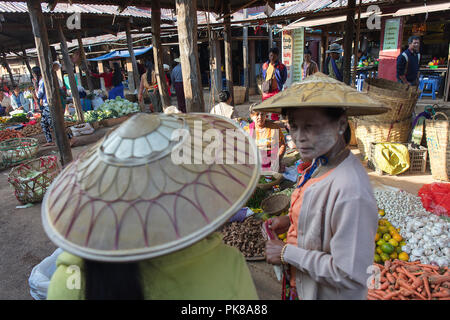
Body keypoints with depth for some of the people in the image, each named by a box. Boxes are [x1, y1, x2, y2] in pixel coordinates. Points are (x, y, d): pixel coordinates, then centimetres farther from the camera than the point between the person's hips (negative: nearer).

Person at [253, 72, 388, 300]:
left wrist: (286, 253, -22)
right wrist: (291, 220, -2)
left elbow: (349, 276, -29)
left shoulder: (351, 192, -34)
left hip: (326, 293, -7)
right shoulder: (319, 162, -6)